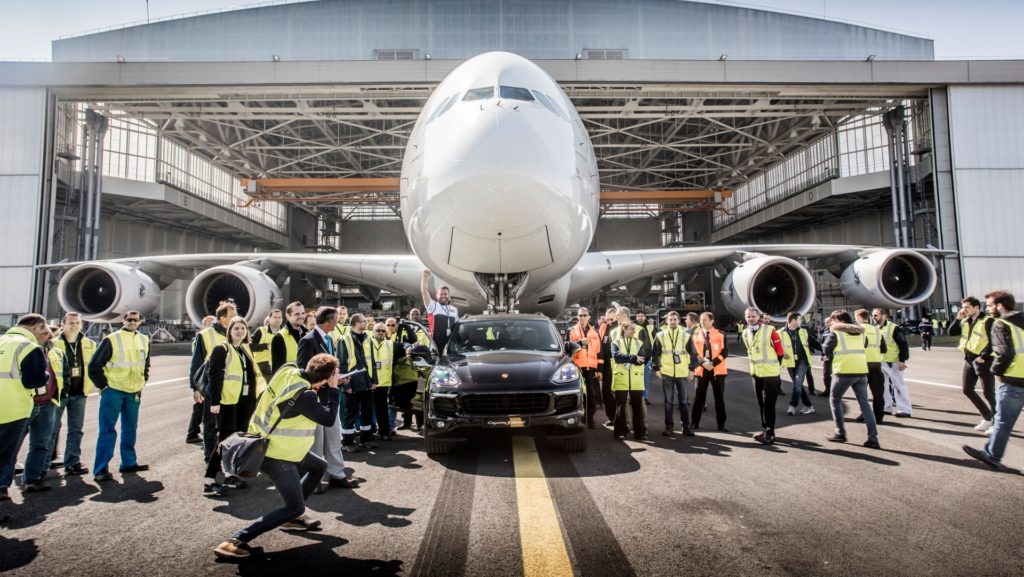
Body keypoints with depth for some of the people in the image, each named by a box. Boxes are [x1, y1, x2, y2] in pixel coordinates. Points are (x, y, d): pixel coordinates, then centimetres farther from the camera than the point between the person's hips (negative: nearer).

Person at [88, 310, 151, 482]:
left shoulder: (144, 341, 7)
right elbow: (94, 366, -9)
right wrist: (103, 386, -8)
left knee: (130, 428, 13)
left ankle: (129, 463, 23)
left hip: (134, 393, 6)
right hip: (113, 391, -6)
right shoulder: (111, 340, -11)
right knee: (107, 430, -5)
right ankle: (100, 469, -2)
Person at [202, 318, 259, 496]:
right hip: (227, 401, -7)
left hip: (245, 401, 7)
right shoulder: (221, 349, -6)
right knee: (225, 439, -8)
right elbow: (214, 376, -12)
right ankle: (209, 480, -4)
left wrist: (253, 399, 15)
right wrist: (214, 401, -19)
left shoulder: (246, 350, 15)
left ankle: (231, 474, 21)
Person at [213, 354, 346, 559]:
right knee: (295, 507, -6)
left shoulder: (288, 371, -7)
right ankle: (237, 540, -9)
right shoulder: (304, 397, -30)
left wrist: (329, 387, -1)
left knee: (319, 466, 22)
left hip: (266, 444, 9)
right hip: (275, 455, -9)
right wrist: (333, 389, -10)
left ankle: (292, 517, 30)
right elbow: (329, 419, -17)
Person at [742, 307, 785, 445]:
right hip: (756, 373, 6)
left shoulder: (770, 330, -12)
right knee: (761, 404, 12)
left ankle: (770, 433, -1)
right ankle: (765, 429, 23)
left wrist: (774, 366, 0)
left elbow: (780, 351, -7)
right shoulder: (745, 334, 6)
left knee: (769, 404, -5)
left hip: (770, 373, -6)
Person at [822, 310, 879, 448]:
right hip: (861, 371, 5)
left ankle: (840, 433, 11)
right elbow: (865, 346, 22)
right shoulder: (860, 332, 13)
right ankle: (873, 438, 2)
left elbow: (826, 350, 3)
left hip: (844, 371, -5)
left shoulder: (836, 333, -4)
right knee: (864, 403, 8)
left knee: (835, 400, 12)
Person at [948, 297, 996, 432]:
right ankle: (987, 416, 23)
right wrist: (958, 319, 1)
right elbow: (951, 332, 12)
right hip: (969, 360, 8)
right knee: (967, 389, 10)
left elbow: (993, 342, -16)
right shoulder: (965, 321, 12)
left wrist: (983, 356, -19)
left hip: (984, 360, -8)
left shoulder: (988, 321, -11)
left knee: (988, 393, -2)